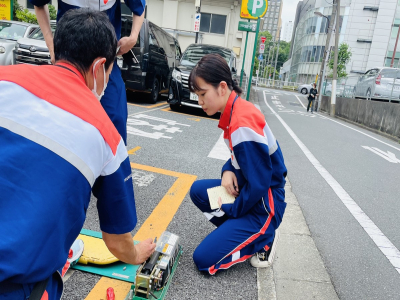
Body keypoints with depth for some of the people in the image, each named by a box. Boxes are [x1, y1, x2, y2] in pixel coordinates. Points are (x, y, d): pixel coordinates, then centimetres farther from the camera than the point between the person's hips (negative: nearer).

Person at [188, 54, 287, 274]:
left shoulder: (242, 124, -28)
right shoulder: (236, 110, 1)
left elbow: (259, 183, -24)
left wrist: (230, 210, -9)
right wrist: (228, 171, -6)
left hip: (263, 205, -9)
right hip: (249, 190, 9)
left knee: (204, 259, -10)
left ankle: (263, 239, 6)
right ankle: (238, 232, 10)